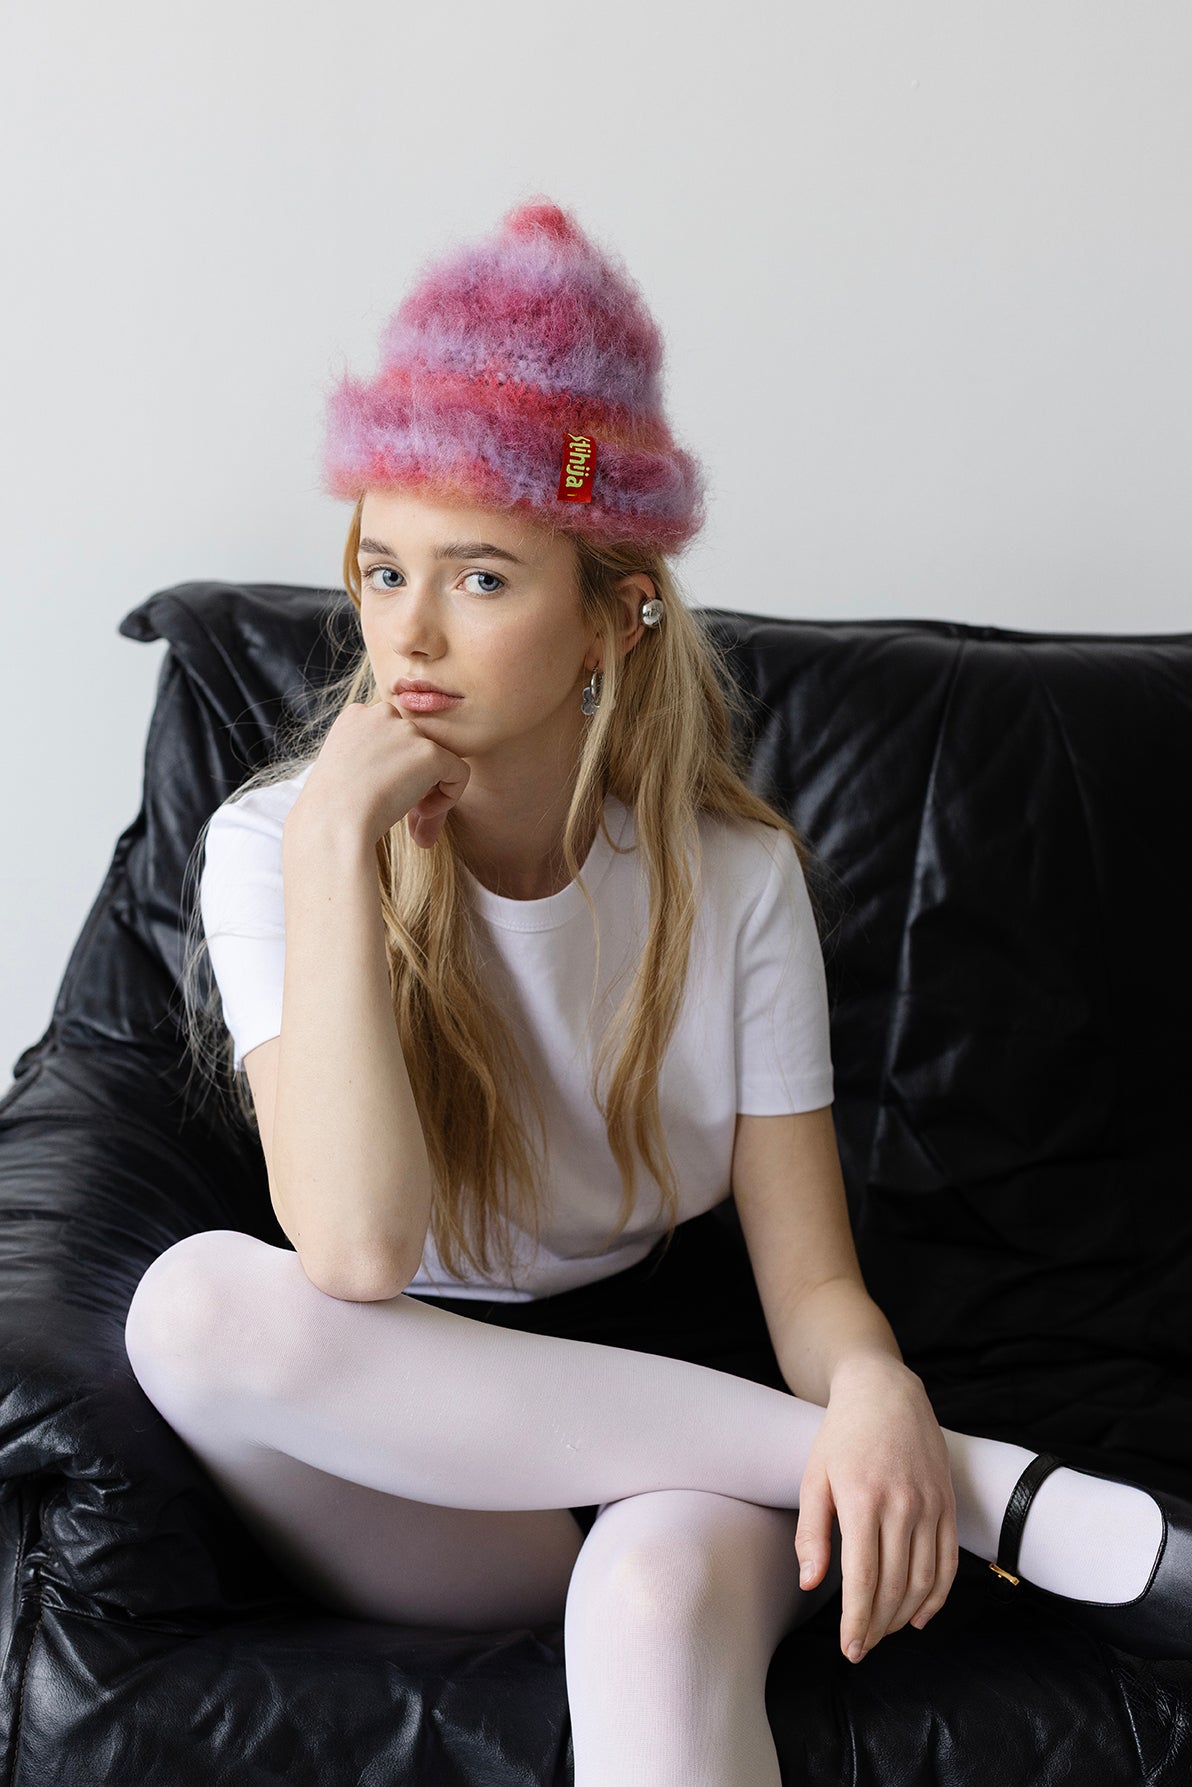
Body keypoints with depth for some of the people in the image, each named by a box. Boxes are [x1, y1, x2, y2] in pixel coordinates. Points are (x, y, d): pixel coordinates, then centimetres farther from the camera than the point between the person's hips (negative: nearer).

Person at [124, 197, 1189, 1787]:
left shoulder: (732, 872, -4)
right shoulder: (275, 848, -8)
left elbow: (809, 1271, -6)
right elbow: (354, 1256, -23)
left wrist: (876, 1392, -30)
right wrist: (337, 843, -24)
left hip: (677, 1413, -3)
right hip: (417, 1466, 3)